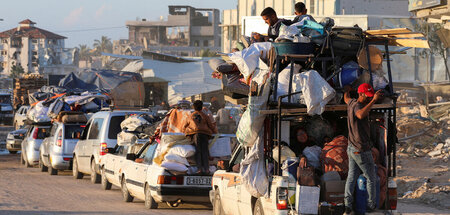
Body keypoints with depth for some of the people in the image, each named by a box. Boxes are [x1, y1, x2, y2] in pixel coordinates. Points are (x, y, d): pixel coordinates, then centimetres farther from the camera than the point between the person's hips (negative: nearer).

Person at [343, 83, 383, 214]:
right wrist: (373, 101, -53)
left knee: (351, 177, 8)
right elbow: (361, 115, -50)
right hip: (362, 151, -9)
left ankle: (347, 204, -1)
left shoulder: (351, 103, 4)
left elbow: (346, 99, 31)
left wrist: (347, 90, 53)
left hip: (351, 148, 9)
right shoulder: (357, 106, -24)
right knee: (371, 178, 7)